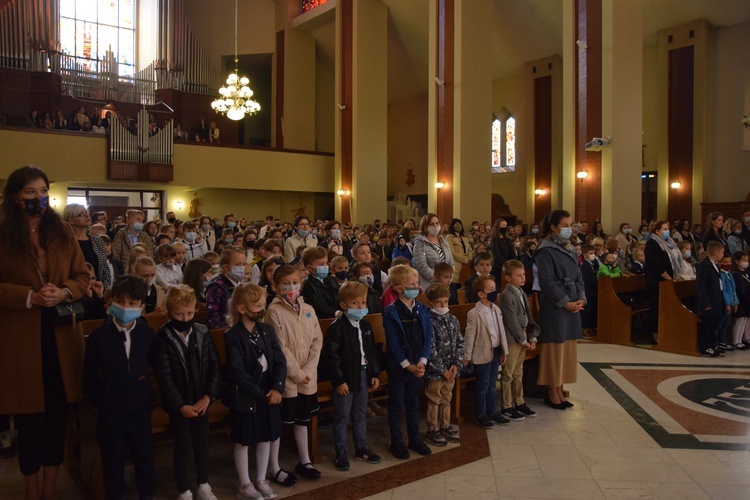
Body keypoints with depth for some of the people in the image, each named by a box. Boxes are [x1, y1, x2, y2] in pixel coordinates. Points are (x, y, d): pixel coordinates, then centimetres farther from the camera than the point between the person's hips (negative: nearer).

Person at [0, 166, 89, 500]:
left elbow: (82, 276, 7)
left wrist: (64, 292, -12)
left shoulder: (63, 232, 7)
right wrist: (30, 296, -20)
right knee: (29, 416, 7)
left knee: (58, 413, 9)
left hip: (60, 332, 3)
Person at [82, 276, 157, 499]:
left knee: (144, 455, 14)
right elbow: (89, 374, -3)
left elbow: (155, 364, 5)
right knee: (113, 459, 14)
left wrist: (146, 391, 5)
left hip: (140, 407, 1)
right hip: (110, 410, -1)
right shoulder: (99, 336, -9)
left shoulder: (147, 333, -5)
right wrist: (96, 399, -1)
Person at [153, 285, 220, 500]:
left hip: (201, 401, 3)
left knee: (202, 443, 15)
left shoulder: (203, 333, -2)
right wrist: (181, 405, -16)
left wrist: (208, 396, -11)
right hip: (178, 404, -3)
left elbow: (214, 366, -2)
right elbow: (164, 377, -15)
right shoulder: (163, 338, -13)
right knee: (182, 448, 7)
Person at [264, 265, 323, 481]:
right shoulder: (274, 311, -11)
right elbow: (280, 348, -15)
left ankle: (304, 461, 31)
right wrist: (297, 373, -14)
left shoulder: (308, 310, 5)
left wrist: (308, 370, -8)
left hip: (307, 377, 5)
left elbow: (317, 341, 3)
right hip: (285, 376, -5)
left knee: (302, 419, 18)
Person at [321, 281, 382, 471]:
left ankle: (361, 448, 32)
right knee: (342, 417, 6)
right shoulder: (337, 327, -16)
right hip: (345, 377, -6)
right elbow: (331, 356, -17)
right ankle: (341, 453, 18)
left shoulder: (365, 325, 6)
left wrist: (375, 373, 8)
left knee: (360, 414, 18)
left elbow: (372, 351, 13)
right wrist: (339, 380, -18)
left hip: (363, 374, 7)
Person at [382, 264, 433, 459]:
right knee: (396, 405, 9)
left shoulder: (422, 309, 1)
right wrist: (408, 365, -16)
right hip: (398, 367, -4)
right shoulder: (391, 312, -13)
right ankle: (396, 442, 22)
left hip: (418, 366, 4)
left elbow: (428, 338, 0)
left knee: (414, 404, 17)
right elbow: (394, 344, -14)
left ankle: (414, 439, 31)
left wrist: (422, 362, -10)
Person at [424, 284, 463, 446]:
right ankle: (432, 430, 19)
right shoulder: (429, 322, -15)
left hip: (450, 369, 6)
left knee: (446, 399, 18)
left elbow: (460, 343, 6)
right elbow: (430, 349, -17)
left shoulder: (453, 320, 5)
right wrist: (442, 369, -15)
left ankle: (445, 426, 33)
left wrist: (456, 364, -6)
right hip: (434, 371, -6)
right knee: (434, 401, 6)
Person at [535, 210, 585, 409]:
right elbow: (546, 281, -16)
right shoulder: (546, 251, -10)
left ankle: (559, 390, 20)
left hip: (572, 306, 8)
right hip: (554, 307, -8)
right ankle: (552, 393, 10)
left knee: (567, 349, 10)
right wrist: (566, 302, -16)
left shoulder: (570, 249, 14)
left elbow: (578, 277, 16)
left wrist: (581, 299, 1)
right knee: (555, 348, -1)